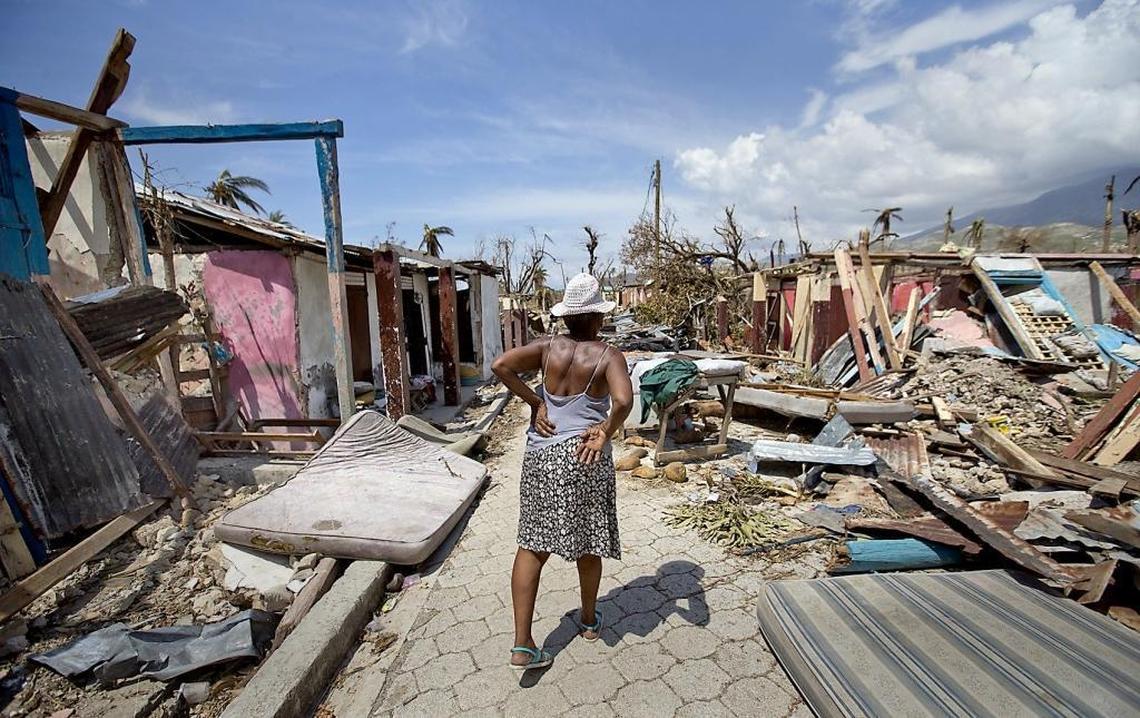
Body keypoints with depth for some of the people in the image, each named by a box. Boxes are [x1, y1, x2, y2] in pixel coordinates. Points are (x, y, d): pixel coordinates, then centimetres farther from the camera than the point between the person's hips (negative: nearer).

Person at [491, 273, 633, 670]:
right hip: (585, 458, -1)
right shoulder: (608, 355, -7)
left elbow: (500, 365, -12)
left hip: (541, 456, 2)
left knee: (531, 545, 11)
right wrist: (605, 432, -11)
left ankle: (522, 645, 13)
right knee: (587, 543, 19)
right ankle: (589, 620, 40)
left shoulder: (548, 347, -1)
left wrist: (535, 403, -6)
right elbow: (623, 401, -26)